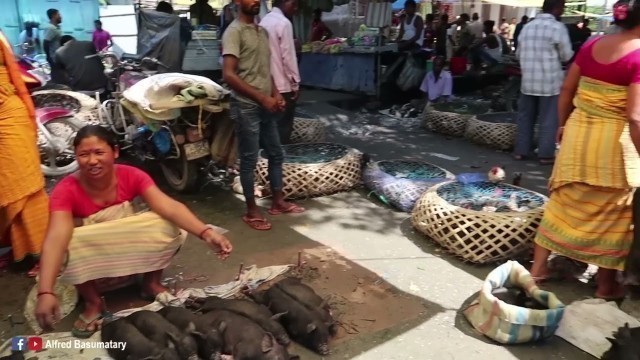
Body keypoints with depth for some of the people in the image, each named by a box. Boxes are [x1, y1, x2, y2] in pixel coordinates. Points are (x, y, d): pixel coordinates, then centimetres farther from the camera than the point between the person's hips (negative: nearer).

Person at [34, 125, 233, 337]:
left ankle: (152, 283, 0)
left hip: (132, 252, 2)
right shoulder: (66, 190, -23)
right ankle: (92, 303, -7)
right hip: (91, 261, -1)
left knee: (169, 226, -24)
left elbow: (169, 207, -31)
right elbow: (56, 238, -37)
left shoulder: (131, 176, -18)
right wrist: (45, 292, -52)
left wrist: (206, 232, -47)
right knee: (68, 249, -34)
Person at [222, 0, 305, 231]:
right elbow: (229, 75, -19)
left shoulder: (262, 31, 14)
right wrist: (262, 98, -19)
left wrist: (275, 94, 3)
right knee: (249, 160, 2)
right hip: (246, 107, -8)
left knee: (276, 154, 15)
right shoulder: (234, 31, -11)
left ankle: (278, 202, 29)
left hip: (266, 106, 8)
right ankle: (251, 211, 14)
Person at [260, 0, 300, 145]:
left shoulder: (264, 21, 12)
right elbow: (288, 56, -16)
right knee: (284, 127, 0)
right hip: (282, 85, -8)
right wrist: (295, 83, -9)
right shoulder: (284, 23, -14)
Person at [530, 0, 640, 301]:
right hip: (613, 140, -6)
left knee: (564, 201, 16)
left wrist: (563, 124, 22)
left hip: (578, 131, 6)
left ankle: (538, 266, 24)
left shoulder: (592, 45, 1)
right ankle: (606, 285, 24)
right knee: (611, 212, 9)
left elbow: (566, 90, 9)